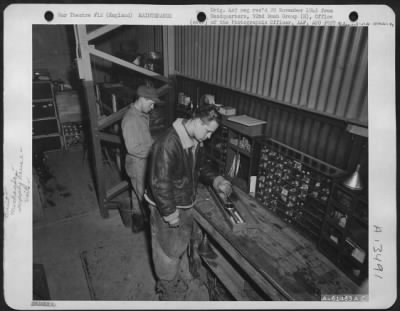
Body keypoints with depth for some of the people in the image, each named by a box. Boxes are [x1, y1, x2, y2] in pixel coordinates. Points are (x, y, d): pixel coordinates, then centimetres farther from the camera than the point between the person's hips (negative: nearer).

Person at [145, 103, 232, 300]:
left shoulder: (195, 141, -3)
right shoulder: (167, 145, -32)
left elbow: (199, 166, 12)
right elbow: (159, 183, -29)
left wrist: (216, 181, -4)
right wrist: (170, 213, -22)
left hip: (186, 204, 8)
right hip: (168, 208, -8)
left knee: (181, 245, 26)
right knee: (168, 250, 15)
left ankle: (175, 278, 52)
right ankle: (168, 291, 40)